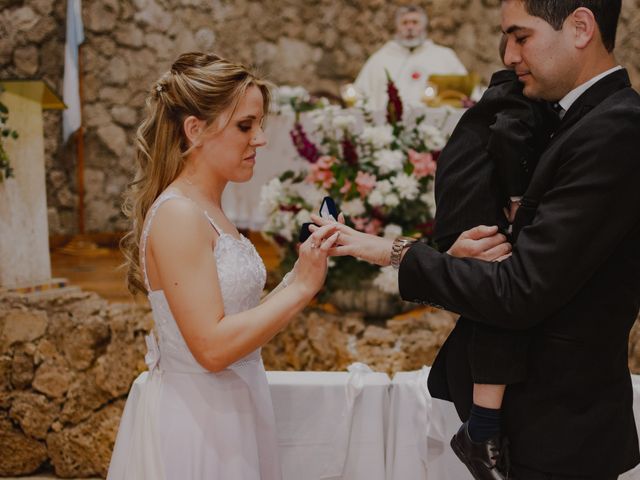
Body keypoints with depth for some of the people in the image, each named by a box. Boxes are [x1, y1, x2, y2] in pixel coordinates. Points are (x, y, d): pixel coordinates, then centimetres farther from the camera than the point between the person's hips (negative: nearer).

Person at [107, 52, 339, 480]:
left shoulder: (208, 211, 7)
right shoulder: (177, 215, -19)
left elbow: (232, 316, 9)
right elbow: (213, 346, -25)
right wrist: (302, 285, -22)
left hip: (227, 410, 9)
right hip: (196, 419, -9)